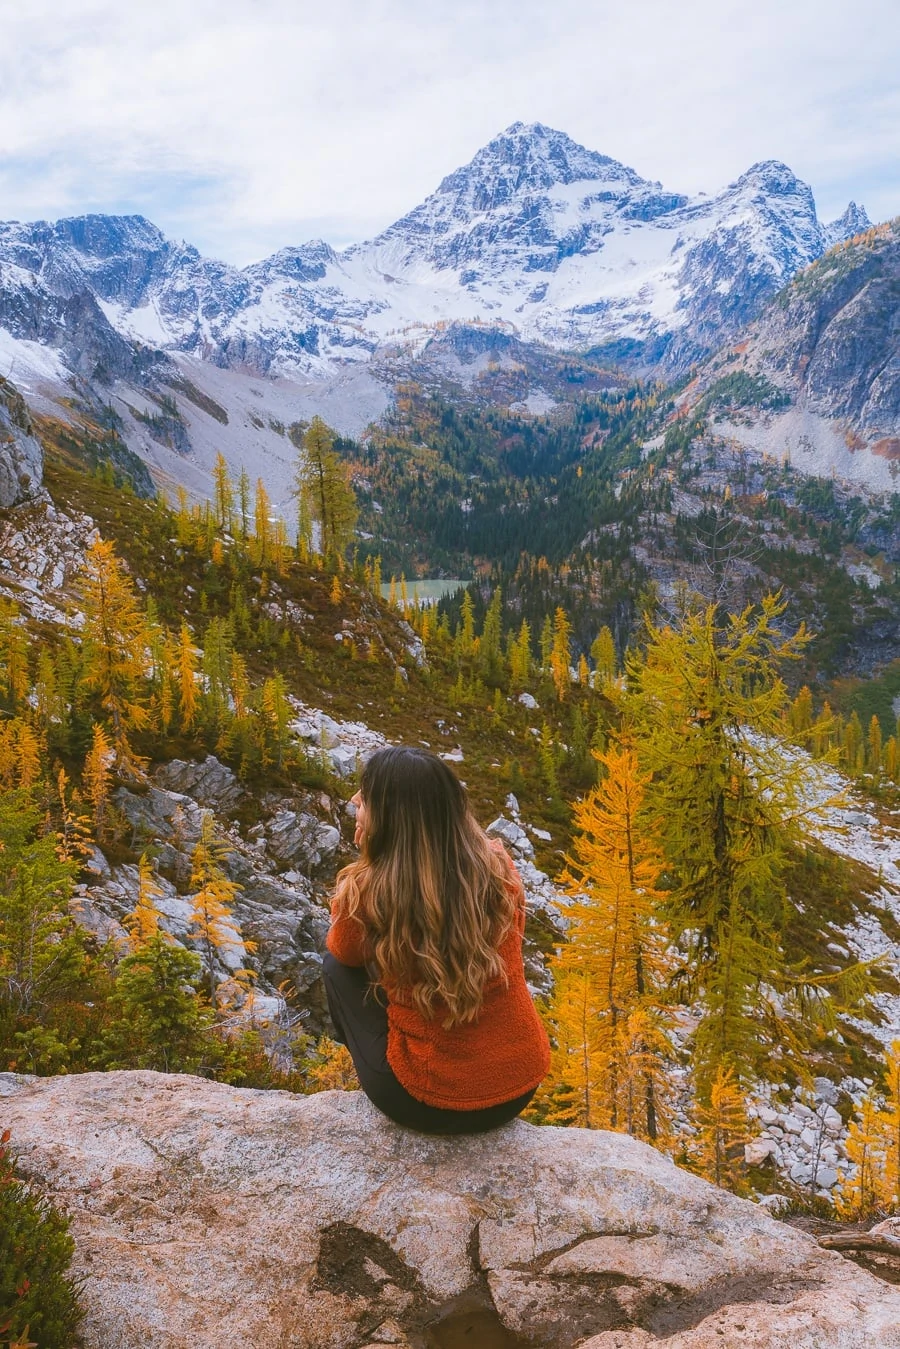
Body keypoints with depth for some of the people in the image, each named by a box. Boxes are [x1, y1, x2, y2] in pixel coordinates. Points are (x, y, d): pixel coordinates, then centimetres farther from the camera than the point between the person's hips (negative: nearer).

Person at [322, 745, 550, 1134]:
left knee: (337, 967, 16)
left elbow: (344, 953, 5)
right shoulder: (497, 865, -9)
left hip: (427, 1102, -3)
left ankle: (372, 1074, 31)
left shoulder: (366, 891, -20)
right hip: (522, 1086, 4)